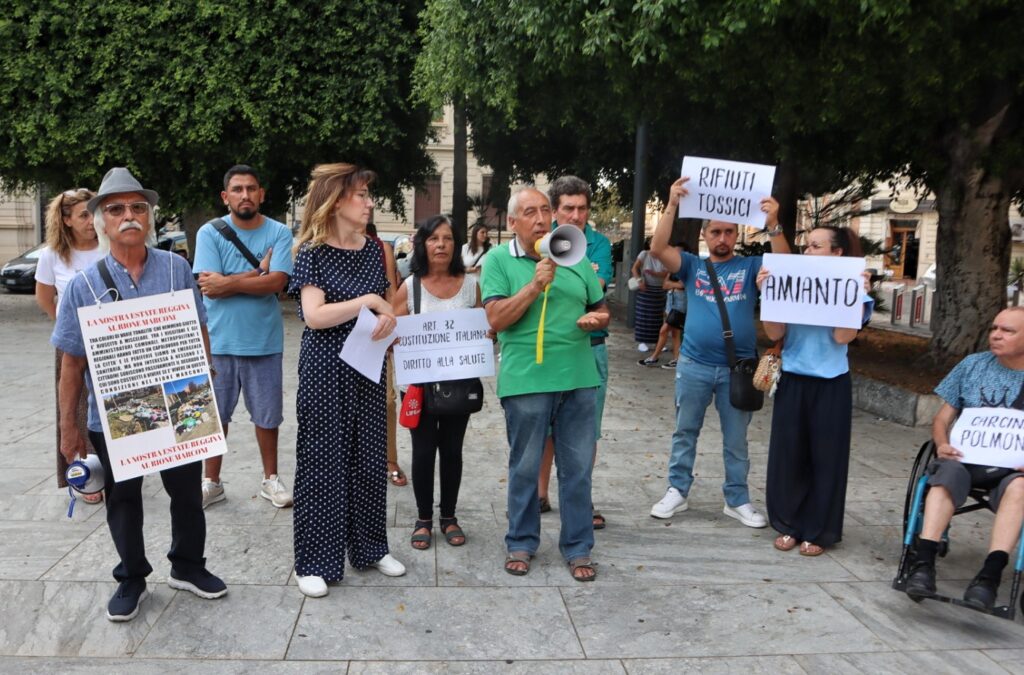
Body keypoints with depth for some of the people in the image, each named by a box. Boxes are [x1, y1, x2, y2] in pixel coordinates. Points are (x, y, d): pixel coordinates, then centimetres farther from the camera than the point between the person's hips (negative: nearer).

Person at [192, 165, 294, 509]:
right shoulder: (210, 232, -3)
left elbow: (277, 282, -15)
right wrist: (259, 271, -13)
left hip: (264, 341, 0)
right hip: (219, 340, 0)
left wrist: (229, 282, -16)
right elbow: (209, 286, -13)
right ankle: (211, 482, 26)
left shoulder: (279, 233, -3)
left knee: (267, 415, 12)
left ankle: (271, 478, 28)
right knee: (215, 414, 11)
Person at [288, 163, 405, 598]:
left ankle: (369, 547, 27)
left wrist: (388, 317, -6)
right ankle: (314, 561, 14)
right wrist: (367, 301, -22)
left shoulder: (372, 249, 9)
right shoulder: (313, 252, -8)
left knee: (369, 458, 12)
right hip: (325, 369, -5)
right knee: (323, 460, 1)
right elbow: (314, 316, -18)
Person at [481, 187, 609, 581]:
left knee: (578, 468, 9)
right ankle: (521, 543, 27)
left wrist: (598, 319, -6)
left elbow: (601, 309, 17)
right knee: (525, 468, 10)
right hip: (526, 381, -3)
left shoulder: (575, 257, 10)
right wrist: (535, 285, -19)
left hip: (578, 379, 3)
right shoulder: (499, 260, -1)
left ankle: (577, 547, 24)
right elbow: (495, 319, -11)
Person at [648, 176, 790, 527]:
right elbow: (658, 248, -11)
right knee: (685, 432, 11)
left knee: (736, 438, 10)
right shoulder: (693, 266, 3)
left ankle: (737, 499, 22)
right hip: (693, 364, 0)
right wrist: (672, 205, -20)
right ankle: (677, 491, 24)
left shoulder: (751, 267, 2)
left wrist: (773, 224, -25)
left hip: (737, 367, 0)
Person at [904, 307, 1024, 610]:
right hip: (965, 458, 1)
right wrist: (942, 444, -10)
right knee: (947, 472, -33)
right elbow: (943, 418, 12)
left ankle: (990, 576, -42)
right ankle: (923, 563, -41)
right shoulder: (972, 365, 12)